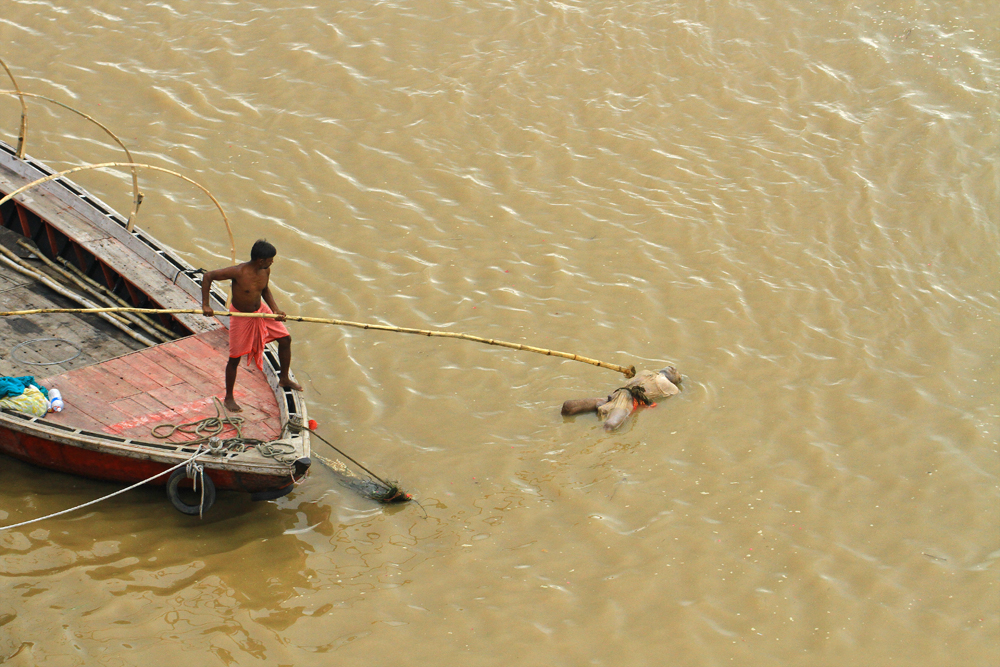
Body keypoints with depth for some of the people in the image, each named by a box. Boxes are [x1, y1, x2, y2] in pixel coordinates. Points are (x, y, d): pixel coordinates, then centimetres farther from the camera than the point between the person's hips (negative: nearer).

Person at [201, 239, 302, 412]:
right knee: (235, 358, 1)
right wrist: (205, 305, -27)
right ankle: (229, 398, 18)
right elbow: (208, 276, -24)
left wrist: (275, 309, -5)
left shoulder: (265, 271, -11)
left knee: (285, 339, 8)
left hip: (261, 309, 6)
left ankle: (284, 378, 29)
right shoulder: (238, 272, -30)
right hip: (240, 315, -6)